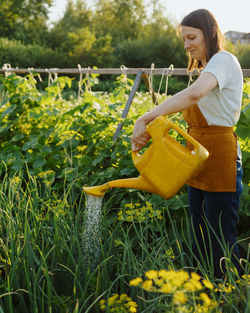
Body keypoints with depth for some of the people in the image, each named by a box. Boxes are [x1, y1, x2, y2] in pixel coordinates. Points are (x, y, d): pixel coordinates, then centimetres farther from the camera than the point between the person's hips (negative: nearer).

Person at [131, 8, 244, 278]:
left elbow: (193, 94, -32)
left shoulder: (224, 60, -13)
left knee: (221, 243, -2)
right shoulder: (205, 69, 19)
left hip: (219, 157, -9)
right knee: (199, 237, 14)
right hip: (199, 159, 10)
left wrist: (144, 119, -35)